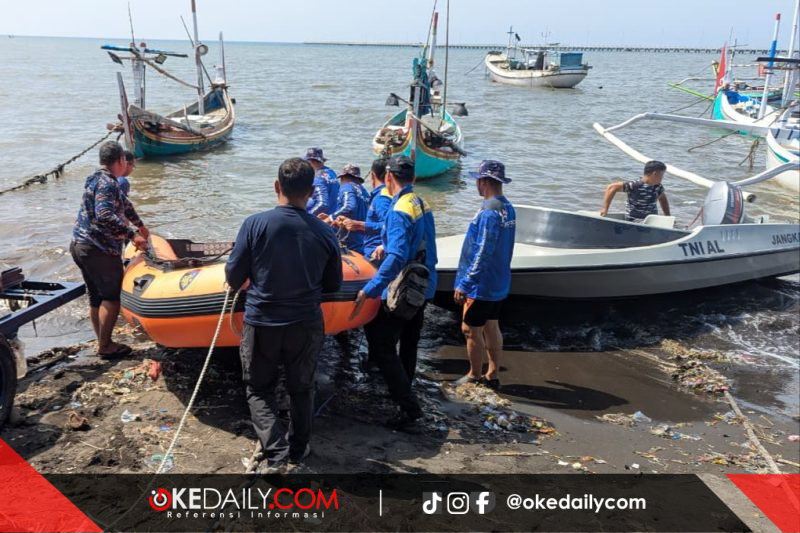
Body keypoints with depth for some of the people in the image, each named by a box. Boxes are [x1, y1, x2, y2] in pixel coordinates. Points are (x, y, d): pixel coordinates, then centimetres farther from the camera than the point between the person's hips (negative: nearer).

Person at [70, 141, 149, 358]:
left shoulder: (99, 179, 17)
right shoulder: (107, 183, -16)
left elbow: (124, 204, 30)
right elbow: (104, 216, -31)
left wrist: (140, 225, 41)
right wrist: (132, 234, -30)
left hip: (80, 246, 10)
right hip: (99, 250, -10)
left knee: (96, 298, 15)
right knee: (112, 296, -1)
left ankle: (103, 343, 22)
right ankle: (105, 346, 4)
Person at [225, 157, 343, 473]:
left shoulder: (255, 224, -14)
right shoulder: (325, 233, -8)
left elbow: (233, 277, -8)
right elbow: (333, 286, 3)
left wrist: (245, 283, 14)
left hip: (261, 325, -1)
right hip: (307, 326, 2)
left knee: (259, 391, 15)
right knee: (301, 390, 21)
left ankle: (276, 454, 1)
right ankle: (298, 451, 35)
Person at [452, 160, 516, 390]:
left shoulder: (489, 212, -23)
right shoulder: (508, 208, 7)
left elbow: (482, 253, -25)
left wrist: (464, 284, -19)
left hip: (481, 285, -9)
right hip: (499, 283, 9)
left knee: (471, 330, 4)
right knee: (491, 328, 16)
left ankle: (474, 377, 16)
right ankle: (492, 375, 25)